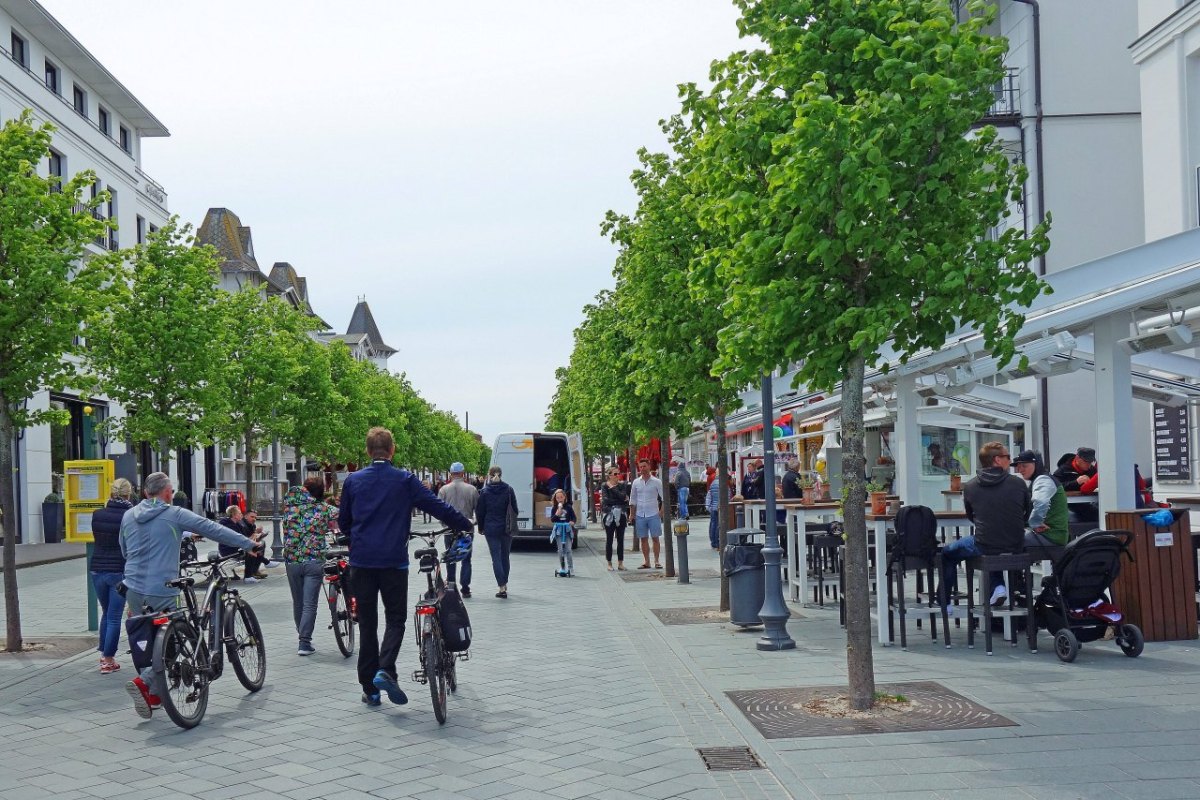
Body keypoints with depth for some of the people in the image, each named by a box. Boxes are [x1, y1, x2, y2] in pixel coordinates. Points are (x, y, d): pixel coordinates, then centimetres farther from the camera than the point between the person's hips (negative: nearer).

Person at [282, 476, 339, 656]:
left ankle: (303, 639, 25)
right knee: (310, 604, -1)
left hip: (291, 561, 3)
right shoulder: (325, 509, 0)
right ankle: (305, 643, -6)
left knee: (297, 603, 15)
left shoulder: (291, 505, 4)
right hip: (314, 561, -3)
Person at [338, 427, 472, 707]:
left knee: (367, 623, 9)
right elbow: (437, 506, -2)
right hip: (393, 561, -2)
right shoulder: (404, 480, -3)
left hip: (361, 561, 2)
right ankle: (385, 670, -16)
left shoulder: (353, 481, 4)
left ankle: (370, 689, 10)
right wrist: (466, 525, 12)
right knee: (395, 619, 8)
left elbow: (343, 522, 13)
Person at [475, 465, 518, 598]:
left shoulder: (485, 491, -5)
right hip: (506, 528, 2)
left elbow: (480, 511, -1)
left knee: (496, 557, -2)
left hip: (491, 528, -2)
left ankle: (501, 586, -12)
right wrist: (512, 525, 13)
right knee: (505, 556, 15)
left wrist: (481, 527, 11)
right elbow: (515, 509, 1)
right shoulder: (508, 490, -2)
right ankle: (504, 584, 23)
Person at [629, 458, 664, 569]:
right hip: (640, 515, 3)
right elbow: (633, 500, 12)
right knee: (643, 539, 6)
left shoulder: (656, 482, -2)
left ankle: (657, 561, 6)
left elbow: (664, 497, 0)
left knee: (655, 538, 0)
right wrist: (632, 514, 9)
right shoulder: (636, 482, 6)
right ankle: (646, 562, 12)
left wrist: (662, 511, -8)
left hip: (653, 514, -3)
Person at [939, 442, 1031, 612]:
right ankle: (998, 586, 22)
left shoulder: (970, 486, -4)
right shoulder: (1018, 483, -5)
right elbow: (1029, 513, 9)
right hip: (1015, 547, 2)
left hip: (983, 547, -2)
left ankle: (944, 603, 25)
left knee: (947, 552, 24)